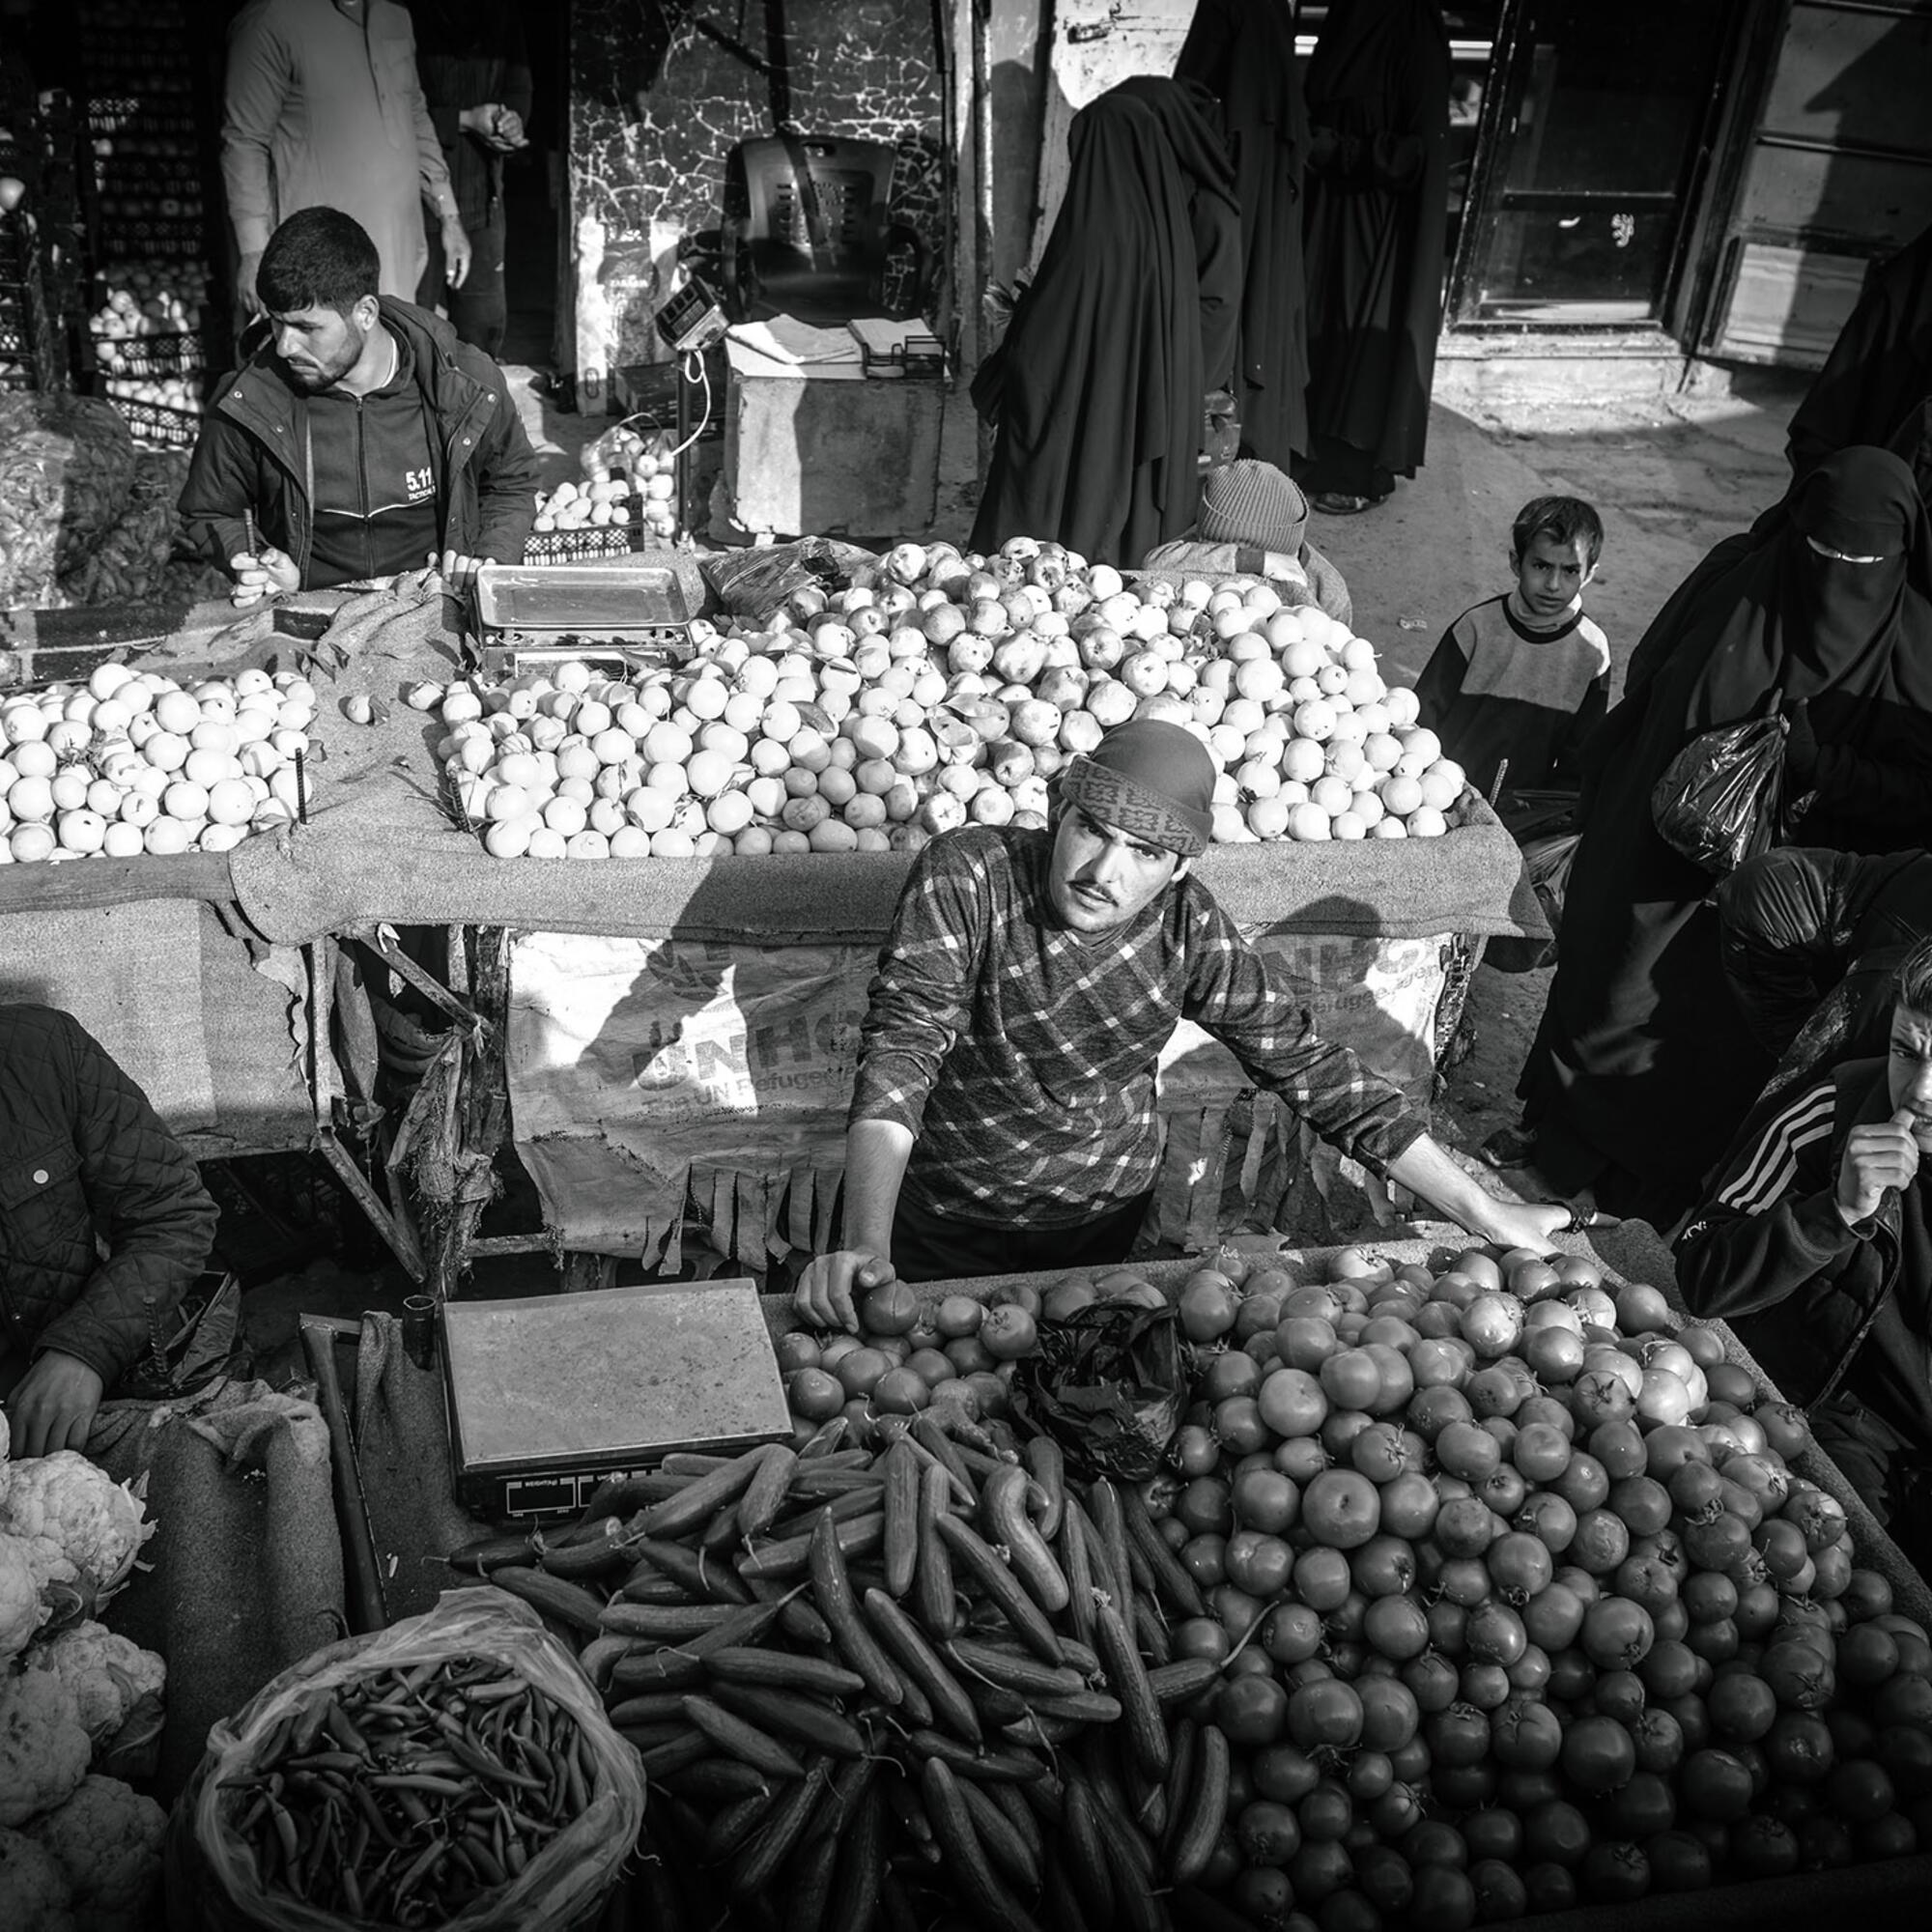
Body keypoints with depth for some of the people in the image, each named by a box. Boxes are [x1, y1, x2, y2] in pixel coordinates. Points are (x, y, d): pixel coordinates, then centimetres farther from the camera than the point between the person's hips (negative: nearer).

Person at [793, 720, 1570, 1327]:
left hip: (1105, 1231, 2)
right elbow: (900, 1050, -35)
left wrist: (1485, 1215, -11)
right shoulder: (967, 875, -26)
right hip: (946, 1228, -2)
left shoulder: (1187, 925, -17)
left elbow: (1311, 1070, -11)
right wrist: (866, 1246, -50)